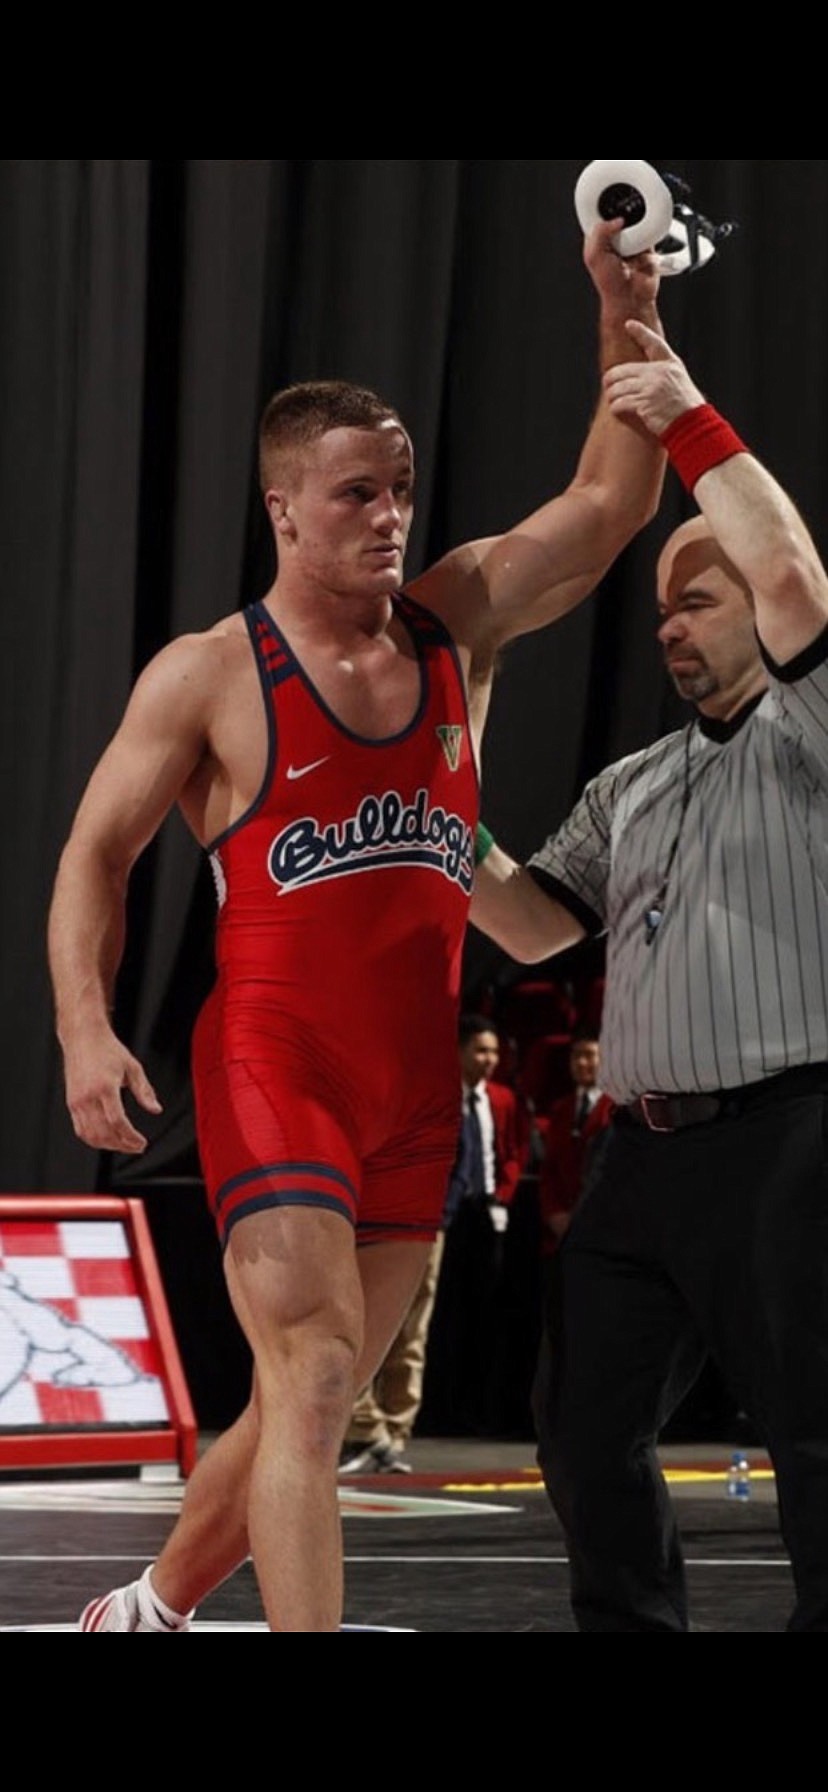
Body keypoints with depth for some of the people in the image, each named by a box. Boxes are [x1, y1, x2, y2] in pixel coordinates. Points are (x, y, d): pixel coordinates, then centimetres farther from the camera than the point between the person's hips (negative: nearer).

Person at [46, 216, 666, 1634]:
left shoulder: (454, 627, 9)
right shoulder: (208, 675, -3)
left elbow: (608, 506, 6)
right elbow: (94, 855, 0)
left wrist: (627, 320, -6)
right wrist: (86, 1028, -15)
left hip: (416, 1083, 5)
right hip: (273, 1068, -5)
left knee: (312, 1400, 12)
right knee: (312, 1380, -18)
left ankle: (147, 1612, 31)